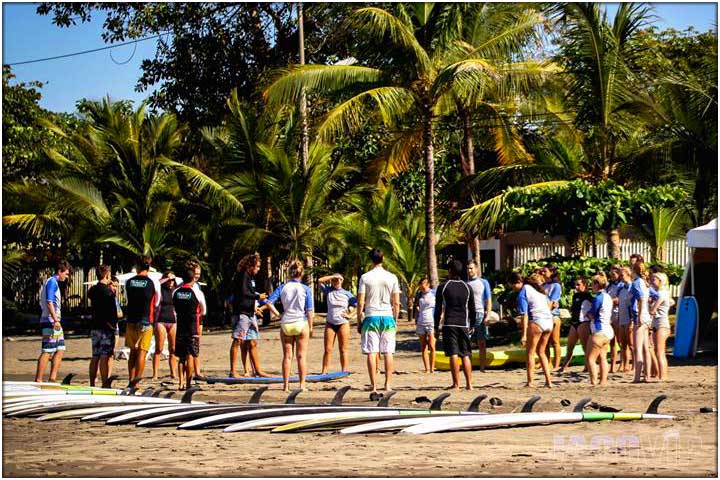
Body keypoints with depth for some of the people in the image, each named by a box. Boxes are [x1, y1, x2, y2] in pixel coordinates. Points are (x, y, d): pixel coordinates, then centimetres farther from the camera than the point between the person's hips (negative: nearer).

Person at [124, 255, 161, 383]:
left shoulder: (128, 282, 1)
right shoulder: (153, 283, -6)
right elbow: (156, 303, 7)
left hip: (131, 321, 3)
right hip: (146, 323, -3)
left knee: (133, 353, 14)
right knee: (141, 353, -3)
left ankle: (131, 381, 16)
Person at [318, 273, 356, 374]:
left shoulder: (347, 294, 4)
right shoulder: (328, 291, 6)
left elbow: (357, 304, 9)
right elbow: (320, 280, -4)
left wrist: (350, 315, -3)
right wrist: (333, 276, -5)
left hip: (343, 323, -1)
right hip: (330, 323, 1)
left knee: (343, 350, 0)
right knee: (328, 349, -1)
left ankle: (344, 372, 1)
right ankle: (324, 372, -1)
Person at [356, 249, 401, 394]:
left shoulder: (365, 277, -3)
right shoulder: (392, 278, 2)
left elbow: (360, 302, -4)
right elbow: (396, 303, 3)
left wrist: (359, 321, 4)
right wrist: (395, 320, 14)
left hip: (371, 317, -1)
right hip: (387, 317, 2)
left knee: (371, 352, 0)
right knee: (388, 352, 6)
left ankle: (373, 385, -3)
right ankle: (388, 384, 6)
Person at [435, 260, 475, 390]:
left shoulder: (442, 287, -1)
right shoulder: (467, 287, 9)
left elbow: (438, 309, -2)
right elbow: (472, 309, 11)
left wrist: (436, 327, 3)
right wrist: (472, 325, 20)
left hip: (449, 325, -3)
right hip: (464, 325, 3)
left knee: (453, 355, -5)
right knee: (466, 355, 7)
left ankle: (456, 384, -7)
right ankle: (469, 383, 4)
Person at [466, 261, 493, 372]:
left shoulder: (483, 283, 7)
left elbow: (488, 300, 4)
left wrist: (488, 315, -7)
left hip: (480, 314, -2)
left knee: (481, 342, 3)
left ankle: (482, 367, 6)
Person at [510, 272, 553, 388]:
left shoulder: (522, 293, -6)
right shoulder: (538, 288, 18)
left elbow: (525, 315, -11)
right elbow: (548, 304, 24)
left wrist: (524, 335, -12)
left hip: (536, 321, -7)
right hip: (549, 321, 7)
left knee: (531, 353, 4)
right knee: (541, 352, 18)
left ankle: (530, 382, 1)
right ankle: (548, 381, 13)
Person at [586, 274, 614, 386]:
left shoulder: (598, 298, -17)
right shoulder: (608, 297, 12)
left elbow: (592, 315, -12)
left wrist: (588, 313, 9)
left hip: (599, 331, -9)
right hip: (608, 331, 9)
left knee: (591, 358, -5)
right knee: (603, 357, 12)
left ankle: (594, 381, -9)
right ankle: (603, 380, 11)